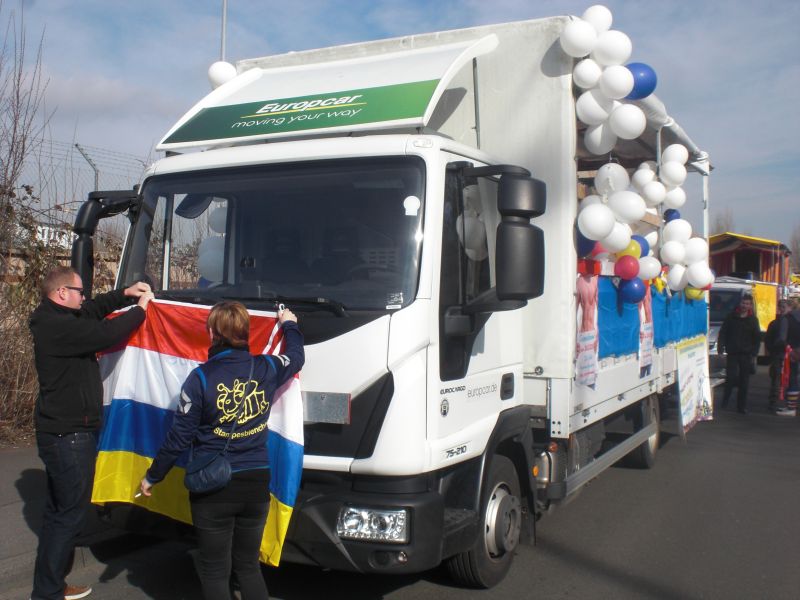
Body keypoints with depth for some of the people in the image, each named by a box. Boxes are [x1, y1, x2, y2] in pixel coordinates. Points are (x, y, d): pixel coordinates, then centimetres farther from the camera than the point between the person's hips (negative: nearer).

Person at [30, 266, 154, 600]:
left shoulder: (54, 320, 11)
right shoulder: (59, 327, -22)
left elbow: (94, 310, 23)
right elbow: (106, 334, -25)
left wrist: (125, 295, 9)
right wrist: (139, 309, -11)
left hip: (60, 432, 11)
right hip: (69, 436, -11)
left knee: (59, 511, 19)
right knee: (69, 514, -3)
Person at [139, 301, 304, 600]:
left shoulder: (201, 377, -14)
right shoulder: (267, 368, -3)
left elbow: (179, 437, -10)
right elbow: (297, 357, 20)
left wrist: (152, 476, 4)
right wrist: (289, 324, 38)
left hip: (214, 487, -4)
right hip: (257, 484, 4)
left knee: (215, 570, 10)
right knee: (249, 565, 19)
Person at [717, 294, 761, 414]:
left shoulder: (753, 320, 6)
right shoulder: (731, 317, 5)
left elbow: (757, 338, 7)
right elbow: (722, 333, 6)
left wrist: (754, 354, -1)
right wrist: (721, 348, -4)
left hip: (746, 355, 1)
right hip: (732, 354, -1)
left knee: (744, 382, 4)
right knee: (731, 377, -11)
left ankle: (742, 406, 11)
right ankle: (726, 398, 11)